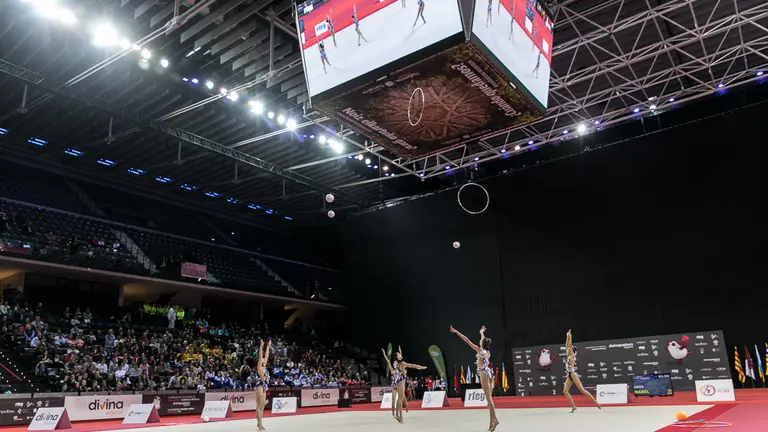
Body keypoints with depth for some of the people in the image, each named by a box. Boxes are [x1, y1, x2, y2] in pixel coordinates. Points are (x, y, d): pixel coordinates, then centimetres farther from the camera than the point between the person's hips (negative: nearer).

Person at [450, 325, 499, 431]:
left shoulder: (480, 350, -8)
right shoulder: (488, 351, 11)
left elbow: (467, 341, -9)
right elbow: (484, 341, 31)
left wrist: (456, 332, -8)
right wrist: (481, 332, 50)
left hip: (484, 373, -8)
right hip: (489, 373, 8)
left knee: (488, 398, -10)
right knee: (489, 398, 5)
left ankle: (494, 419, -17)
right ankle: (492, 421, 3)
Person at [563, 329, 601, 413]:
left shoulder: (572, 355, -3)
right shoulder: (568, 356, 16)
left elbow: (570, 345, -9)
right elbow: (567, 345, 18)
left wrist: (570, 336, -4)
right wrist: (567, 336, 18)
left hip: (573, 374, -8)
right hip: (569, 375, 8)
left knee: (582, 390, -11)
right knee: (565, 391, -3)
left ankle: (595, 402, -6)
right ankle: (573, 406, -2)